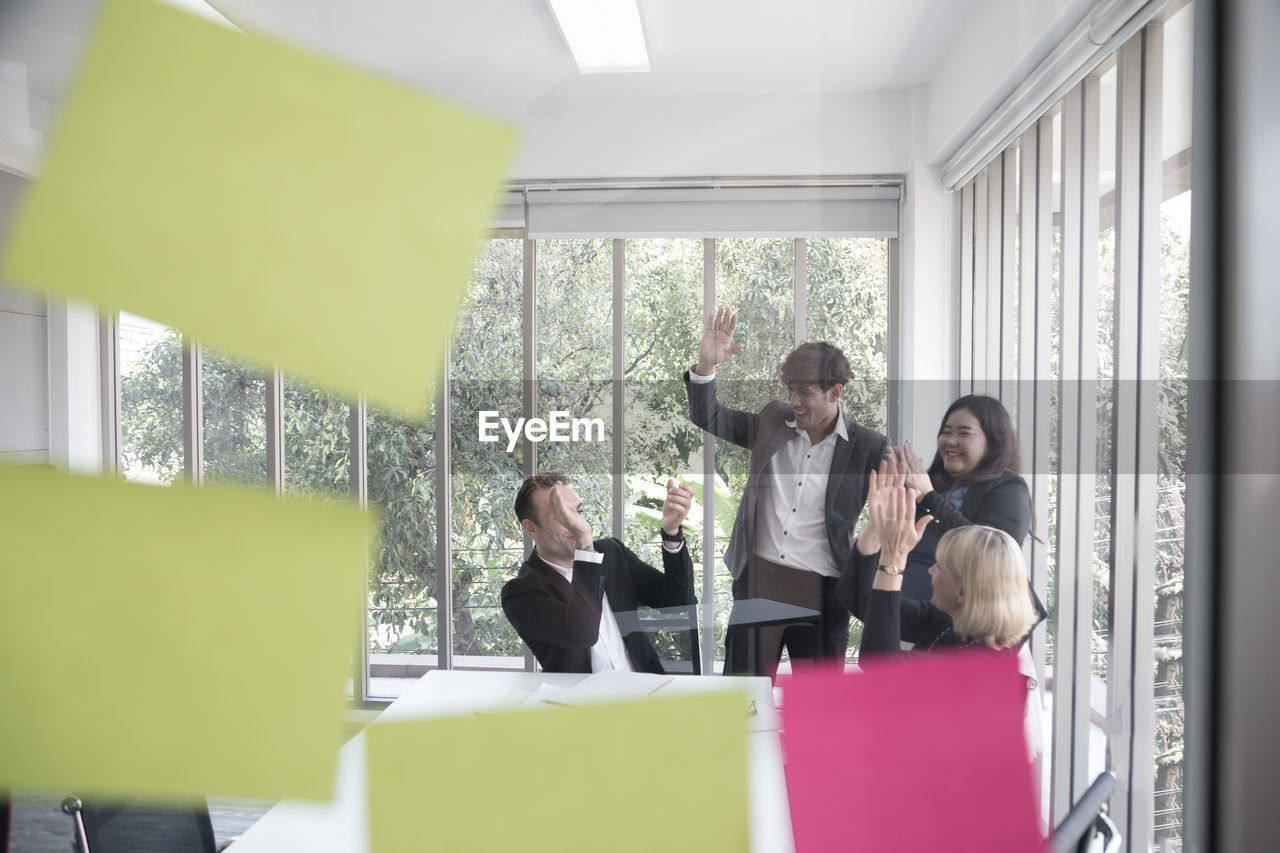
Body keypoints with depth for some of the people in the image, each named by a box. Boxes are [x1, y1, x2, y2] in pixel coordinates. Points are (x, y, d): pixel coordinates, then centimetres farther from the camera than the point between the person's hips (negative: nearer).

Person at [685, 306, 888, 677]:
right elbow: (709, 419, 11)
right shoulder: (773, 419, 5)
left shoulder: (869, 448, -4)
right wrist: (706, 365, -5)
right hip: (757, 580, 2)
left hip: (821, 591, -2)